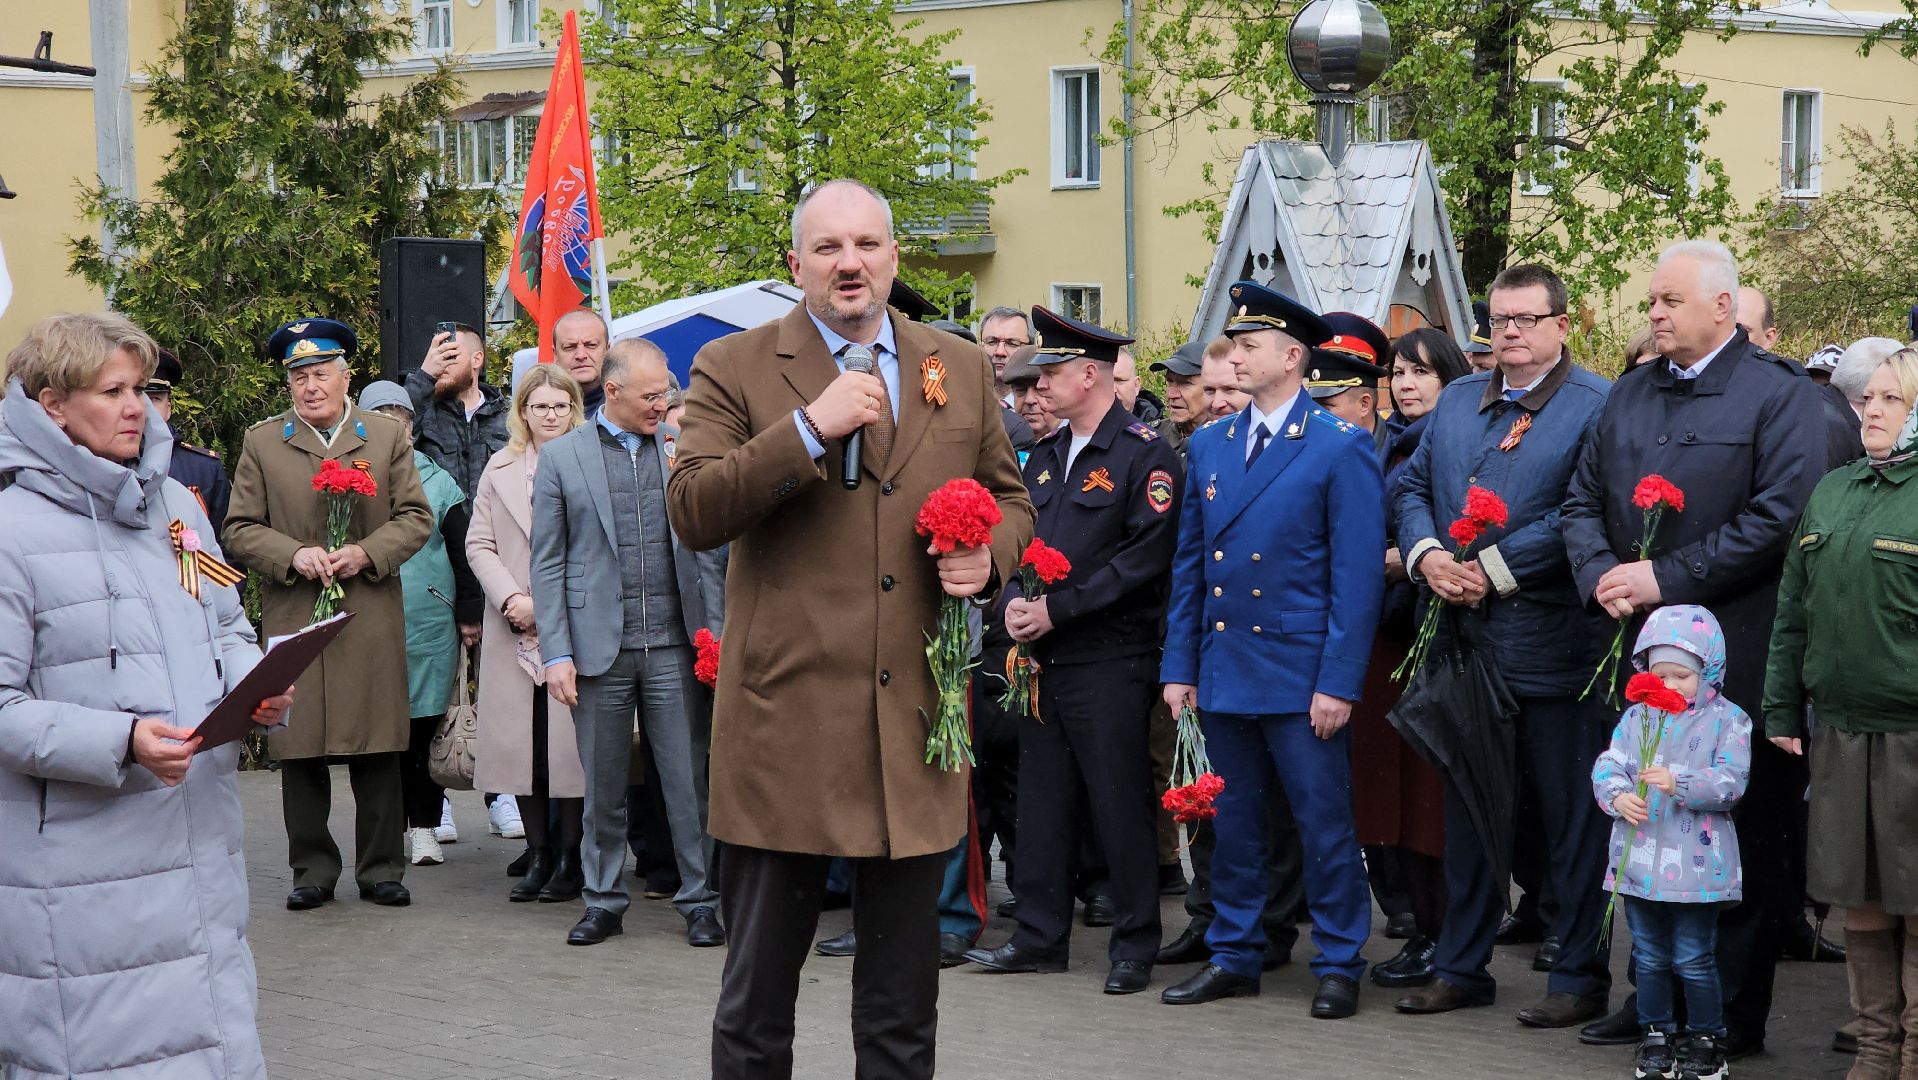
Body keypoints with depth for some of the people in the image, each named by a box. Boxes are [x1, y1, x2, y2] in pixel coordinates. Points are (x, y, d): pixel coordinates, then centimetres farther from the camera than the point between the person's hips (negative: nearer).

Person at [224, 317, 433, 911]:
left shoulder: (387, 435, 10)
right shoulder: (261, 443, 9)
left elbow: (416, 518, 7)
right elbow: (240, 530, 7)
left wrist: (366, 553, -9)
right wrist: (293, 554, -11)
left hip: (372, 616, 0)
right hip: (292, 616, 0)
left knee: (377, 751, 1)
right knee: (300, 752, 1)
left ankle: (381, 869, 11)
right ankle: (313, 869, 12)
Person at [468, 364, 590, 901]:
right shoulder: (500, 469, 14)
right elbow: (479, 545, 11)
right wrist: (512, 600, -5)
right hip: (515, 629, 4)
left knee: (569, 741, -5)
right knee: (521, 741, 3)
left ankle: (570, 858, 3)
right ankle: (538, 854, 13)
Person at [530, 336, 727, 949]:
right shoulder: (560, 457, 4)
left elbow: (709, 551, 9)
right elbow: (548, 564, 3)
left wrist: (716, 636, 1)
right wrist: (556, 653, -4)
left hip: (674, 646, 1)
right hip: (600, 647, -1)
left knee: (690, 782, 1)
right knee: (603, 786, 7)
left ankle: (700, 901, 11)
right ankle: (604, 900, 20)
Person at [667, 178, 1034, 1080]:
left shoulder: (961, 372, 11)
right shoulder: (734, 370, 0)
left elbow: (1009, 497, 21)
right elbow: (692, 513, -11)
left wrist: (990, 556, -2)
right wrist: (810, 426, -19)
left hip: (917, 727, 3)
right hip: (785, 726, -3)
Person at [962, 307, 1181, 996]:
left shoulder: (1144, 453, -8)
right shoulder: (1045, 457, 16)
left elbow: (1147, 554, -17)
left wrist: (1059, 608, -18)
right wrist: (1014, 602, -4)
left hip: (1110, 660, -7)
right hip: (1043, 656, 7)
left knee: (1120, 803, -1)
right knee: (1042, 799, 11)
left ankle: (1135, 945, 8)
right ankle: (1041, 936, 19)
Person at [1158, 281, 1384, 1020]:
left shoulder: (1342, 450, -6)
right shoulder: (1207, 447, 11)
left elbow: (1358, 576, -9)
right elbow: (1190, 566, 14)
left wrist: (1339, 682, -14)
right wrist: (1180, 667, 7)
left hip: (1302, 677, -5)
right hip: (1223, 672, 5)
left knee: (1325, 824, 1)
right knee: (1233, 823, 12)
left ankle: (1339, 965, 10)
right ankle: (1234, 956, 22)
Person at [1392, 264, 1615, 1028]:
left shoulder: (1596, 406, -7)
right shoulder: (1458, 401, 15)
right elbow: (1413, 488, 16)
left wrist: (1493, 570, -17)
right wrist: (1428, 556, -4)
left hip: (1553, 645, -6)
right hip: (1465, 641, 7)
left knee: (1570, 816, 1)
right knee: (1467, 809, 14)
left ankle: (1579, 978, 10)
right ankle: (1462, 966, 24)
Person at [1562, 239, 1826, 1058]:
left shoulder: (1779, 395, -6)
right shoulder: (1630, 393, 14)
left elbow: (1778, 517, -16)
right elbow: (1583, 499, 17)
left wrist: (1666, 578, -17)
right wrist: (1601, 576, -4)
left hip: (1736, 660, -6)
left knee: (1741, 838, 2)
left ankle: (1733, 1013, 10)